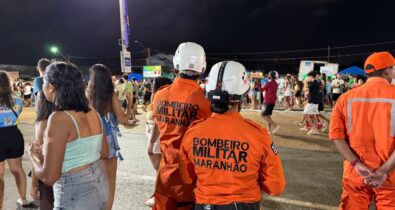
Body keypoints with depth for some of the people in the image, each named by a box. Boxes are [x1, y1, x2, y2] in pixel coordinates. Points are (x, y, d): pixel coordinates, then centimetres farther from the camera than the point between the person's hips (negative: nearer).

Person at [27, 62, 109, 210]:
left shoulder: (59, 118, -21)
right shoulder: (92, 113, 0)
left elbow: (49, 177, -19)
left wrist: (34, 155, -1)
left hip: (75, 196, -7)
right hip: (99, 185, 7)